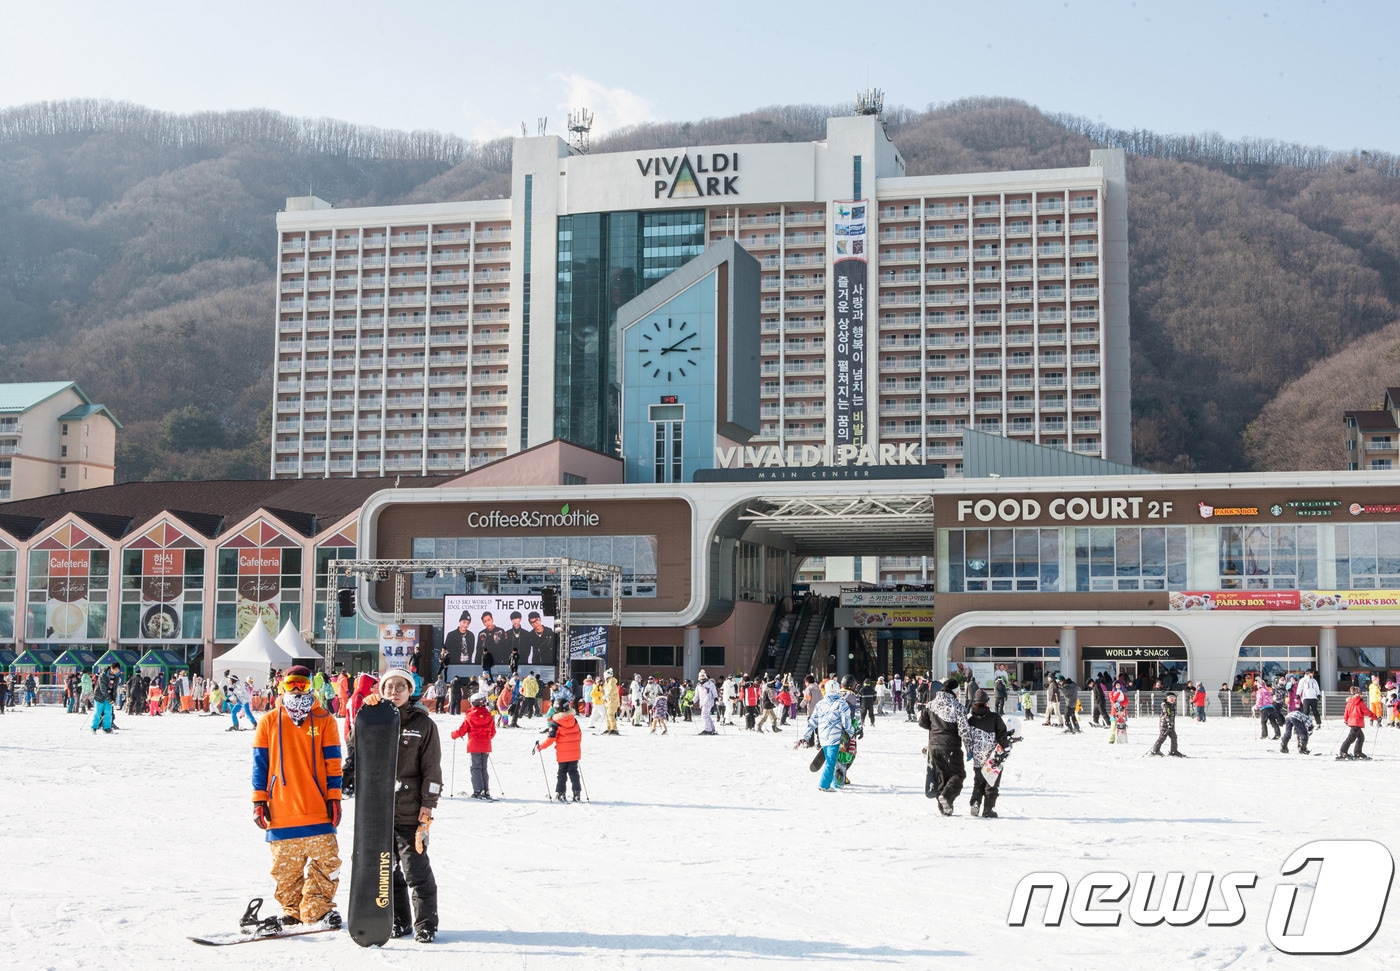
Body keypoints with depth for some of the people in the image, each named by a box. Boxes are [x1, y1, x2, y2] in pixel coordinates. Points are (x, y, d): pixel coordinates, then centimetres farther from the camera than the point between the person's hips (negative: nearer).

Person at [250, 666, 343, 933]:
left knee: (325, 861, -4)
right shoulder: (269, 721, 7)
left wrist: (334, 798, 0)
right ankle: (292, 910, 18)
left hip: (318, 809, 0)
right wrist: (259, 800, 2)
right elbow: (260, 763, 8)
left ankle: (317, 908, 7)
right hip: (281, 811, 1)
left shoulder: (324, 720, 6)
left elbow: (332, 763, 6)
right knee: (285, 866, 5)